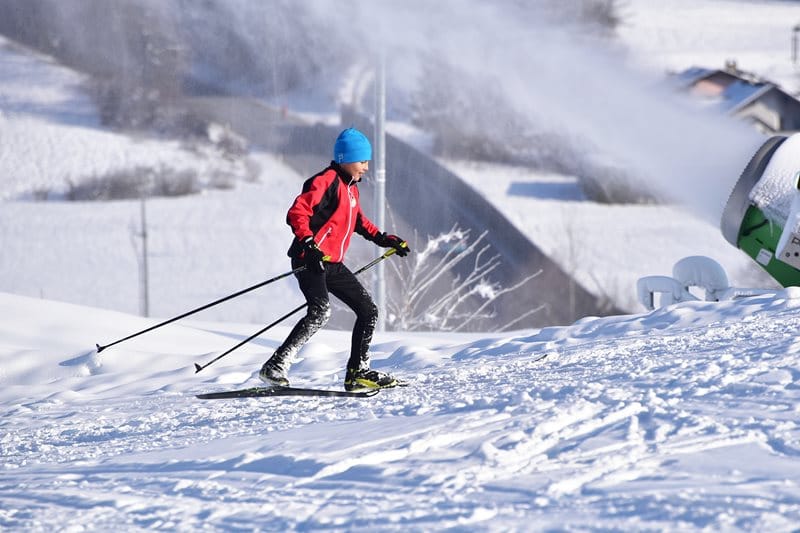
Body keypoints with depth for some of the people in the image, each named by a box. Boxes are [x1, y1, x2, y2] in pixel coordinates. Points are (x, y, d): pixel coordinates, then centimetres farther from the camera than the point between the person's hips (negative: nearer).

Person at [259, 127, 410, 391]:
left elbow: (357, 219, 36)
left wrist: (382, 238, 31)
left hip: (332, 263, 10)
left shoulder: (350, 186, 18)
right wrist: (308, 244, -34)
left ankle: (358, 372, 17)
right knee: (320, 311, -29)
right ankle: (276, 366, -28)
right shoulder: (326, 180, -11)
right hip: (310, 260, -10)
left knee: (368, 310, 10)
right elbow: (297, 213, -21)